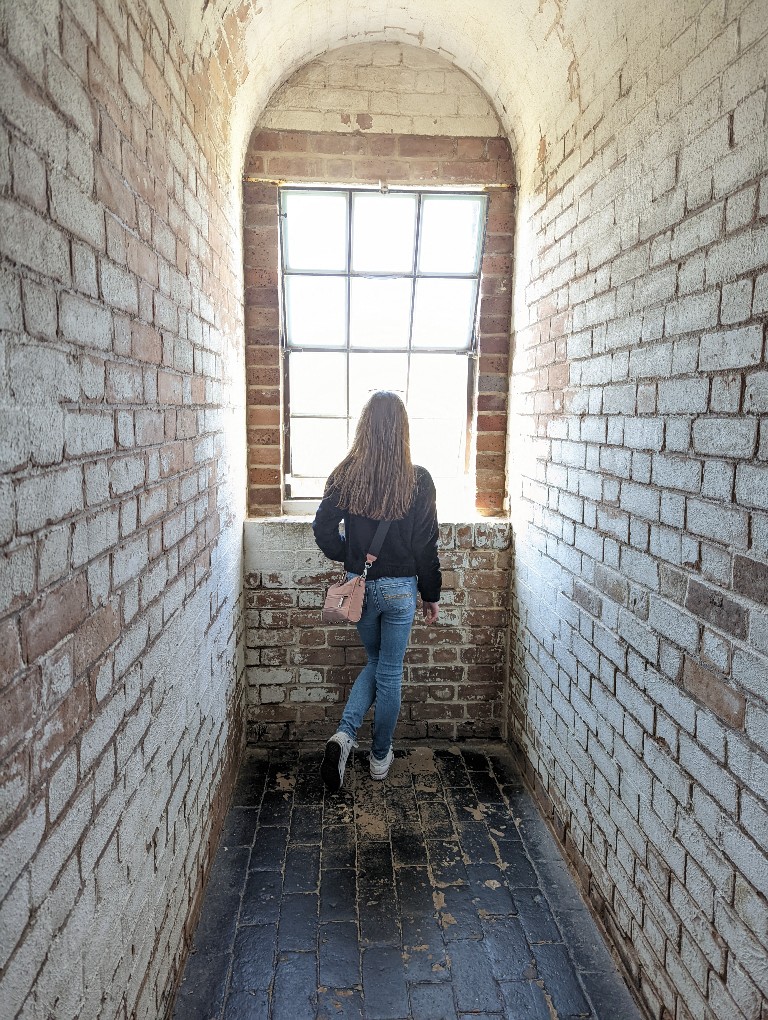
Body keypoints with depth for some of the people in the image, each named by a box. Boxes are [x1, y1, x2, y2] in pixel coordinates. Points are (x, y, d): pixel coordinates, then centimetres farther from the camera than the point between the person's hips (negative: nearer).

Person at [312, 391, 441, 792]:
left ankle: (345, 734, 6)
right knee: (390, 673, 14)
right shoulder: (418, 479, -12)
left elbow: (323, 530, -6)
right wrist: (432, 595, 3)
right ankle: (380, 756, 29)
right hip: (400, 588, -2)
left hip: (359, 586, 2)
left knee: (376, 663, 23)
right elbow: (427, 545, -8)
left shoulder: (345, 474, -7)